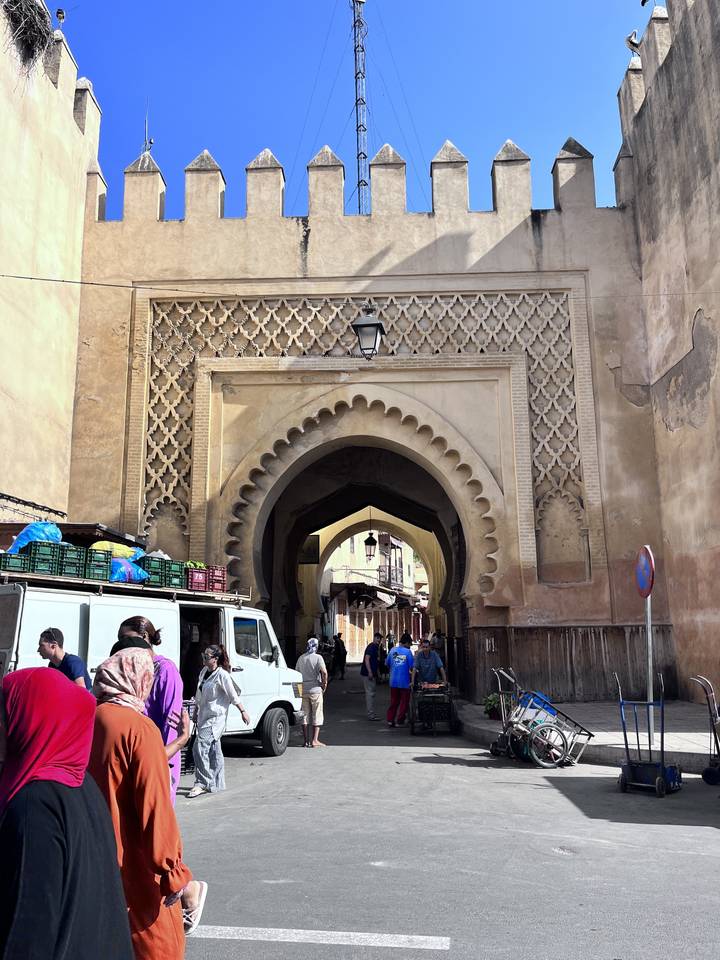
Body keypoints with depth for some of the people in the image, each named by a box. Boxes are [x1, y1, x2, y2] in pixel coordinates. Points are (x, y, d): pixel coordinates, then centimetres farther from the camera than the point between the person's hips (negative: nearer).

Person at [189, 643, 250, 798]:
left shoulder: (222, 675, -16)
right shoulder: (203, 672, 8)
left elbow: (233, 696, -11)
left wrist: (243, 711, -7)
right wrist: (196, 713, 22)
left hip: (215, 718, -8)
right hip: (204, 716, 8)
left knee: (200, 747, -16)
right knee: (213, 750, 14)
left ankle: (202, 783, -7)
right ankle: (217, 784, 23)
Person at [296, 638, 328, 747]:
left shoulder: (300, 658, 9)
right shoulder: (318, 657, -8)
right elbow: (324, 672, -20)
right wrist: (324, 683, -6)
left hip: (303, 690, 5)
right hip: (315, 689, -4)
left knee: (305, 715, 10)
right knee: (317, 715, 3)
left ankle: (306, 740, 12)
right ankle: (314, 740, -1)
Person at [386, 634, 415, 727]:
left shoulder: (393, 650, 1)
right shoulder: (408, 651, -11)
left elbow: (387, 663, 10)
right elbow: (412, 666, -13)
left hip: (393, 680, 4)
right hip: (404, 681, -4)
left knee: (394, 700, 15)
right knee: (404, 701, 8)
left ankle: (390, 720, 12)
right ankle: (399, 721, 9)